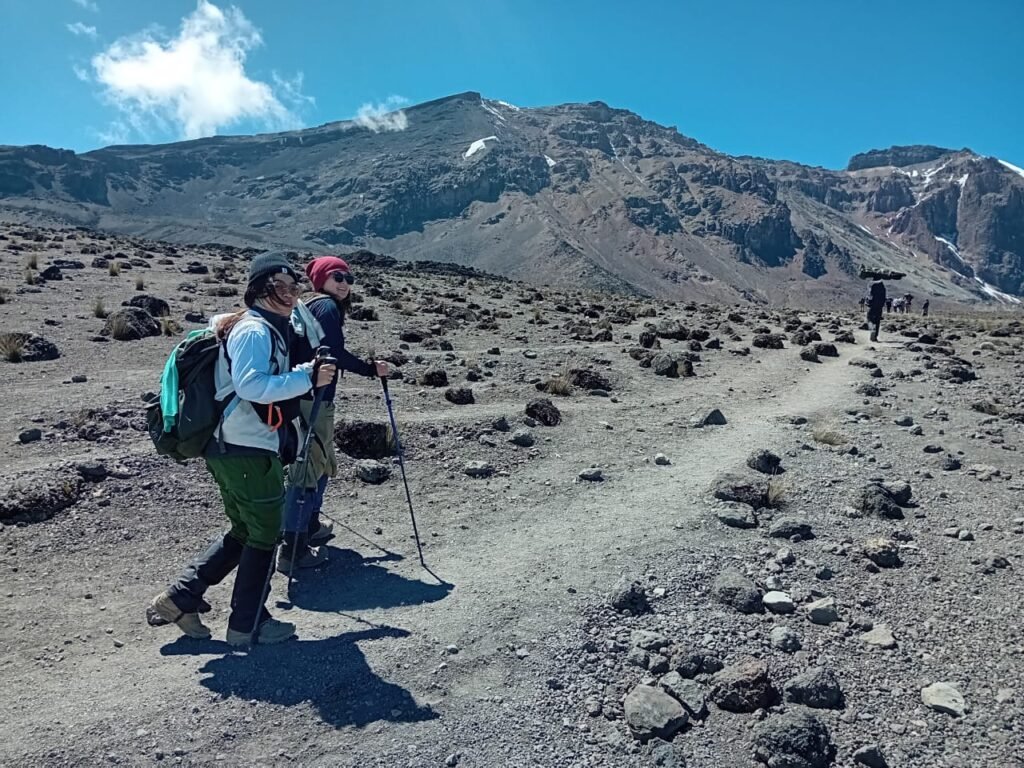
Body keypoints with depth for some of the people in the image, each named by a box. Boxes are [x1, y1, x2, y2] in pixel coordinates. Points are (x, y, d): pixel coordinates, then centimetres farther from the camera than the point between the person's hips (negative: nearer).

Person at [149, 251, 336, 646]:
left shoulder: (269, 328, 16)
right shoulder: (255, 330, -15)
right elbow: (251, 385, -29)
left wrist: (307, 371, 12)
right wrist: (308, 378, -29)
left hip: (232, 449, 10)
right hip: (249, 452, -10)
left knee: (243, 533, 21)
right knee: (264, 536, 5)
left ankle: (179, 598, 24)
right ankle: (249, 624, 18)